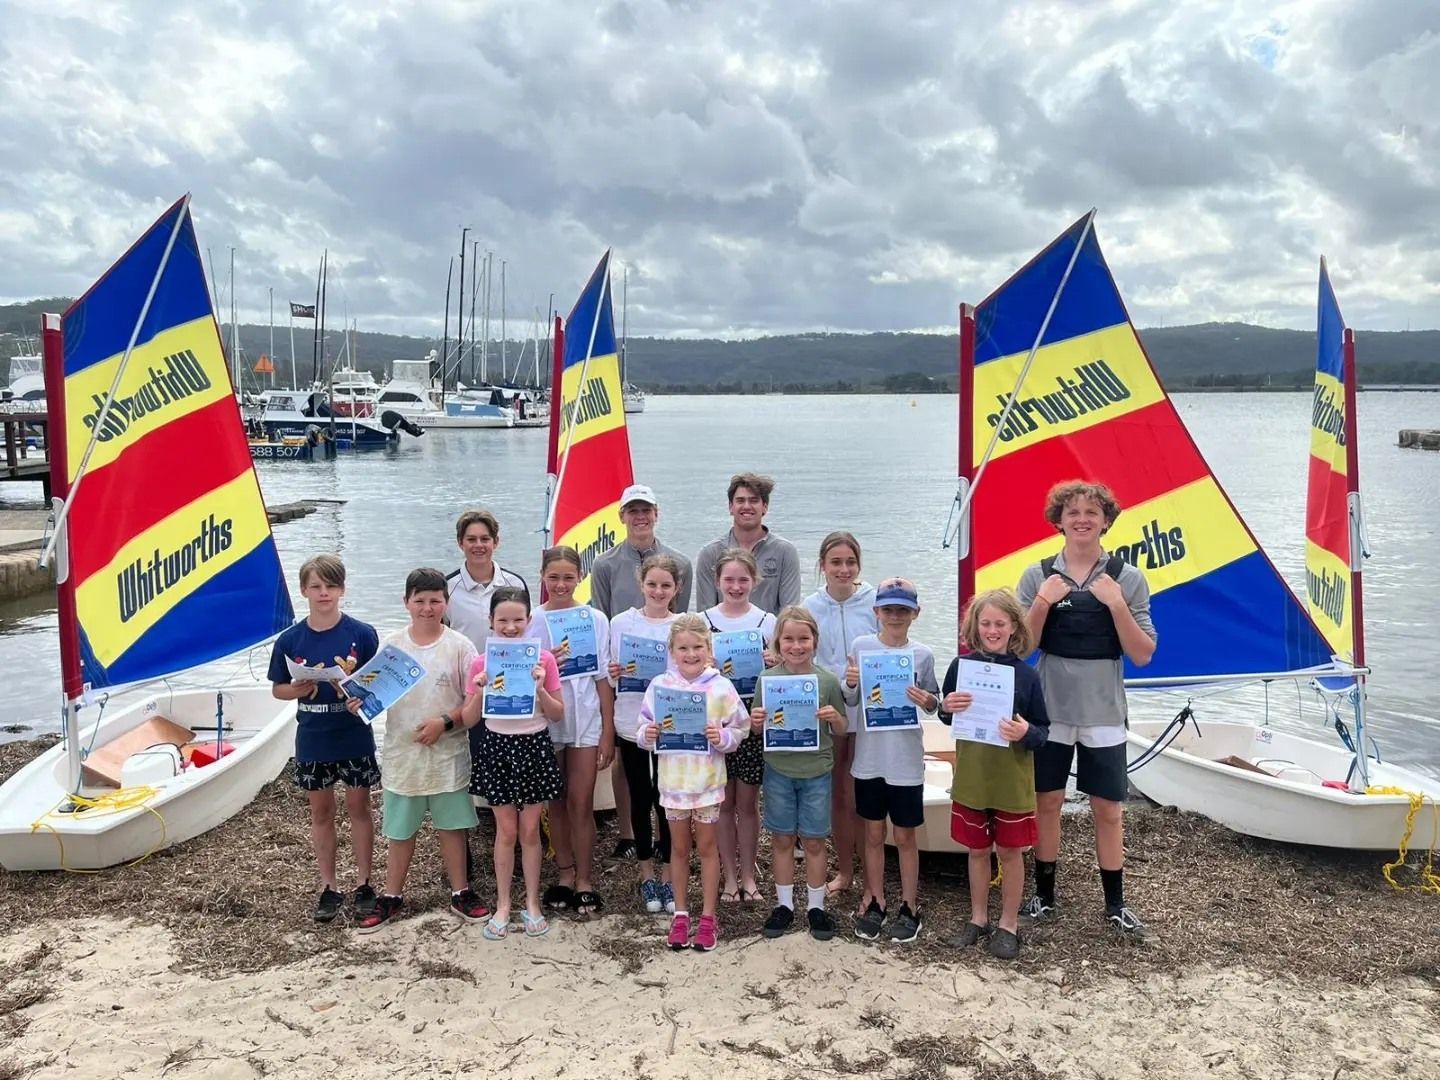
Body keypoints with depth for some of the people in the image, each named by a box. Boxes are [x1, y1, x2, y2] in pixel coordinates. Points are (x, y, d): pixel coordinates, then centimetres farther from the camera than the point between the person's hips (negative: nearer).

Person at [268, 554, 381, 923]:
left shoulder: (362, 634, -8)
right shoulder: (290, 640, -3)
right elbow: (278, 688, 6)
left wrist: (362, 697, -23)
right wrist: (298, 689, -15)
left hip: (354, 737, -2)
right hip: (312, 740, 2)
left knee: (358, 809, 9)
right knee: (321, 813, 13)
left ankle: (364, 884, 21)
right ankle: (328, 887, 25)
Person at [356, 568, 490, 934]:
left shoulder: (459, 646, -6)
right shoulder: (391, 646, -1)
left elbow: (478, 699, -7)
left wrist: (445, 723, -18)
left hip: (448, 755, -1)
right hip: (402, 754, 1)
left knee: (451, 825, 11)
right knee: (400, 830, 13)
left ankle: (460, 893, 26)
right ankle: (391, 897, 28)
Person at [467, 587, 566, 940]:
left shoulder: (544, 659, -7)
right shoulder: (481, 663, -6)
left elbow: (558, 715, -3)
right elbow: (469, 721, -3)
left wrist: (539, 688, -20)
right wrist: (481, 692, -21)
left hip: (534, 747, 0)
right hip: (498, 748, 0)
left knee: (530, 831, 9)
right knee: (506, 831, 8)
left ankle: (532, 904, 23)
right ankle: (502, 906, 22)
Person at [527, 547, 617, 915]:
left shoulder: (596, 619, -3)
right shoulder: (532, 621, -2)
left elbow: (603, 679, 0)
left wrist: (608, 732, -1)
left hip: (585, 721, -1)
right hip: (545, 721, 1)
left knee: (581, 803, 2)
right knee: (556, 803, 12)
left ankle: (584, 880, 15)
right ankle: (565, 874, 26)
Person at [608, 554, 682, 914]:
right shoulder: (621, 622, 0)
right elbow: (611, 678, 6)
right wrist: (613, 675, -15)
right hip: (632, 725, 1)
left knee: (667, 801, 5)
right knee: (640, 800, 11)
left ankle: (668, 877, 21)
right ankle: (647, 876, 26)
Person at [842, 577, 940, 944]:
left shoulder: (923, 654, -4)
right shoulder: (861, 646, -3)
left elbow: (933, 701, 6)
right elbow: (849, 700, 3)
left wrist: (928, 702, -16)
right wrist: (850, 684, -18)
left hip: (906, 760, -1)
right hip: (869, 757, 1)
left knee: (905, 835, 10)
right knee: (874, 833, 13)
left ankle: (909, 907, 23)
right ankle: (874, 903, 27)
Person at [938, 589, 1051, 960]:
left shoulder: (1025, 674, -10)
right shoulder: (961, 665, -4)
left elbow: (1043, 730, -5)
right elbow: (947, 717, 7)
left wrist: (1026, 732, -26)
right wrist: (946, 708, -15)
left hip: (1011, 780, -2)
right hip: (971, 777, 2)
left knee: (1010, 852, 12)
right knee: (977, 850, 16)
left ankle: (1009, 924, 28)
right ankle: (978, 918, 33)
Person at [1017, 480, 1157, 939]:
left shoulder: (1127, 577, -2)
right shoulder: (1038, 575, 0)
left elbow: (1143, 655, -4)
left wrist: (1116, 604, -16)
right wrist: (1043, 602, -15)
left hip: (1103, 712, 0)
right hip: (1050, 709, 1)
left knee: (1108, 810, 8)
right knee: (1047, 802, 10)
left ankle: (1115, 905, 24)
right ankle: (1043, 895, 25)